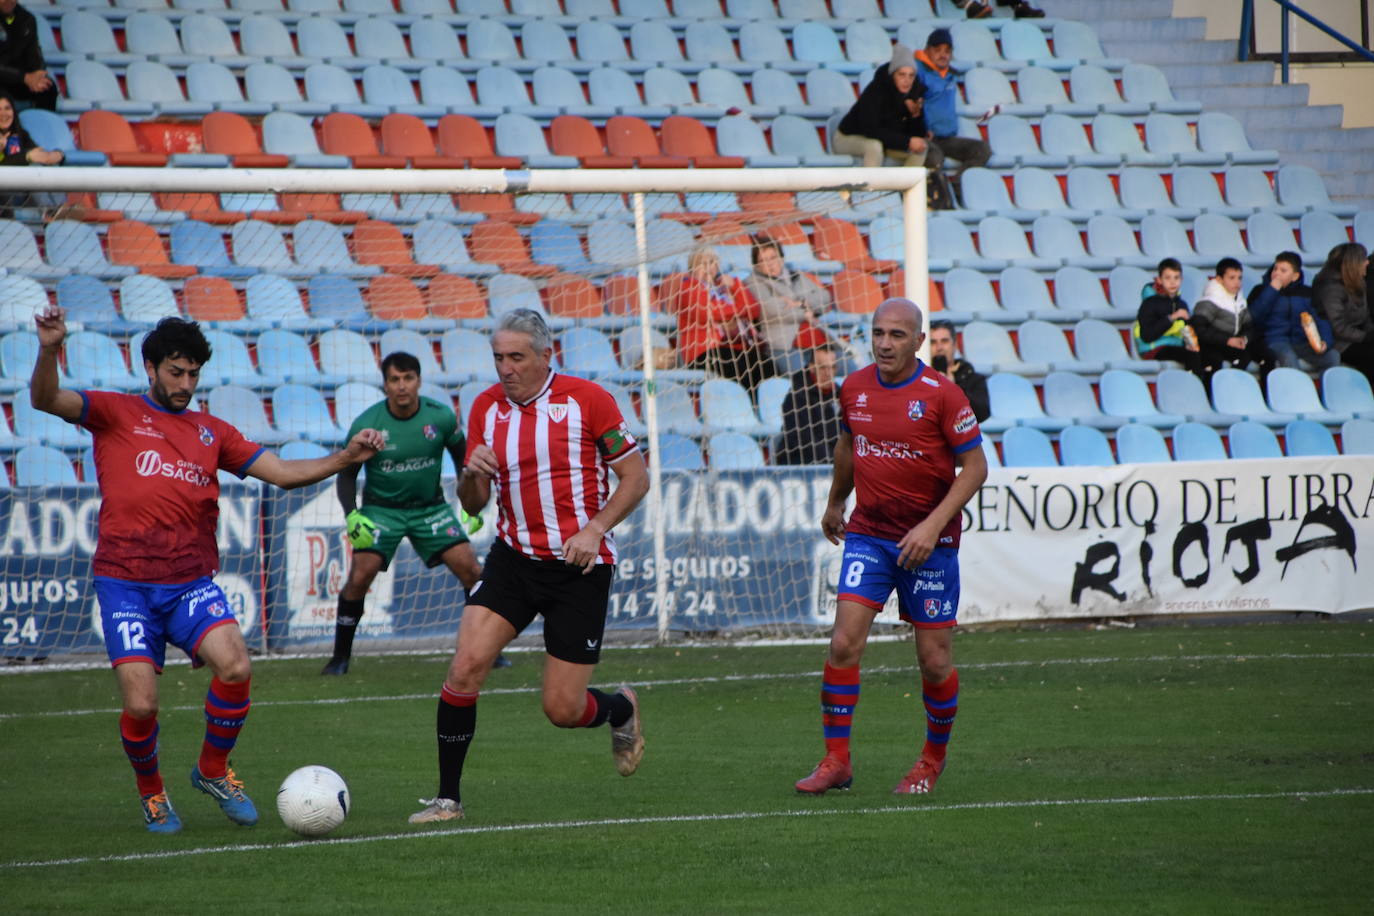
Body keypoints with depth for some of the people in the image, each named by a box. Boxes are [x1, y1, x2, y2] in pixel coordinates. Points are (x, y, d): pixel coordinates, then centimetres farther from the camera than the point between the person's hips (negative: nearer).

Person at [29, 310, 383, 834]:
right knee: (141, 705, -14)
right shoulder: (116, 414, 6)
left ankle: (213, 771, 4)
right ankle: (151, 792, 17)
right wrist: (49, 351, -29)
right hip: (125, 585, -3)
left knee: (235, 667, -22)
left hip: (191, 583, 3)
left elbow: (282, 473, 15)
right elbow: (46, 400, -9)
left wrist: (344, 458, -1)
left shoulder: (212, 433, 17)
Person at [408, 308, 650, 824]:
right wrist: (472, 475, -14)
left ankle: (622, 709, 33)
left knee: (563, 710, -3)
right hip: (513, 559, 4)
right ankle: (448, 798, -5)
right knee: (465, 667, -16)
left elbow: (636, 476, -4)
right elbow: (473, 504, 10)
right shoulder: (487, 407, 5)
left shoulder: (586, 399, -8)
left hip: (579, 567, -4)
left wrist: (594, 528, -18)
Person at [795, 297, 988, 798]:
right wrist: (835, 504, 32)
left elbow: (974, 467, -9)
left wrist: (933, 524, -18)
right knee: (844, 643, -10)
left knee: (934, 660, 1)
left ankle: (933, 758, 23)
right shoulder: (854, 388, 3)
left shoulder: (942, 395, -11)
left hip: (927, 542, -3)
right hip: (867, 534, 3)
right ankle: (836, 760, -2)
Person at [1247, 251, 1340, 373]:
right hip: (1274, 341, -3)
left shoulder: (1307, 293, 18)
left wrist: (1324, 342, -11)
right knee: (1288, 357, -38)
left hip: (1301, 342, 3)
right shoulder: (1261, 291, 12)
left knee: (1333, 355, -24)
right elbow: (1253, 316, -7)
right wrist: (1272, 290, -6)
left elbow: (1322, 320, 10)